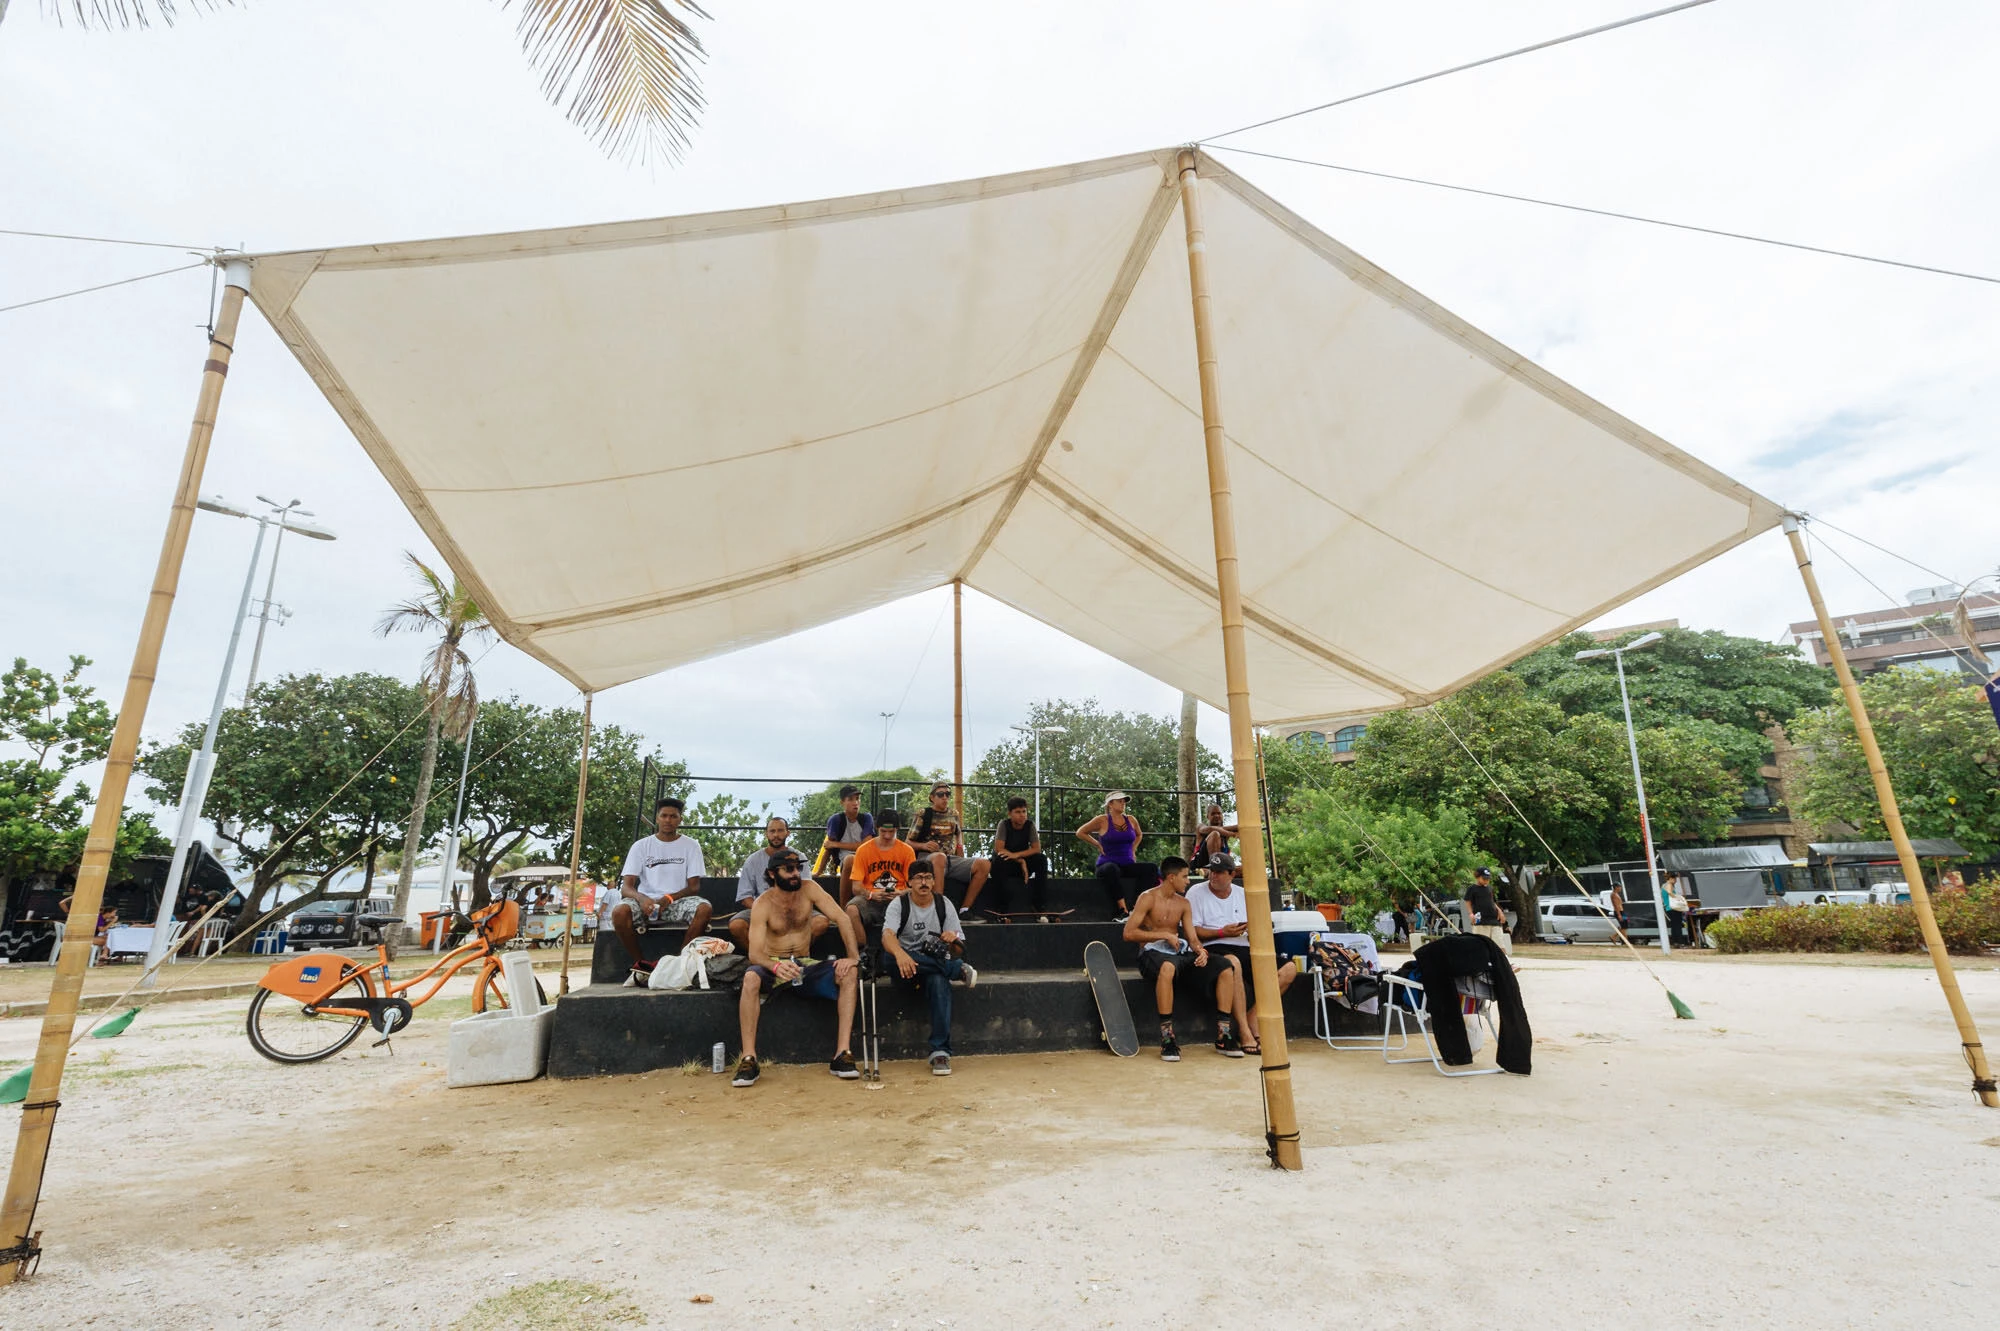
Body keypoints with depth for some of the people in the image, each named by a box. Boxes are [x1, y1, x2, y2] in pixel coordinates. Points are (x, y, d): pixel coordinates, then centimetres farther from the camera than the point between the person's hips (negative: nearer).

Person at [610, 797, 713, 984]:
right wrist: (641, 898, -26)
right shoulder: (641, 846, 6)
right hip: (647, 903, 0)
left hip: (679, 902, 0)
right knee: (620, 911, -32)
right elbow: (626, 887, -3)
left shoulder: (691, 845, 6)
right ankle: (642, 965, -12)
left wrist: (669, 898, -18)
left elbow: (694, 887, 1)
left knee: (704, 908, -32)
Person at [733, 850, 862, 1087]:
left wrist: (854, 956, -26)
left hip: (805, 966, 2)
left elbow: (841, 919, -12)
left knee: (850, 972, -23)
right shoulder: (763, 904, -10)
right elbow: (755, 953, -19)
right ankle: (748, 1059, -29)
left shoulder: (808, 888, -5)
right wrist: (776, 966, -41)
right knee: (751, 977, -35)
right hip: (773, 967, -2)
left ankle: (843, 1054, -23)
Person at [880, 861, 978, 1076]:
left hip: (937, 964, 0)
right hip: (906, 963, 0)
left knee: (939, 981, -35)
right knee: (892, 955, -35)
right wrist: (900, 954, -46)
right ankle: (959, 970, -25)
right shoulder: (899, 904, -3)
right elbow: (887, 936, -23)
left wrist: (953, 940, -23)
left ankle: (940, 1051, -33)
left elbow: (959, 945, 3)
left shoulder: (944, 904, 4)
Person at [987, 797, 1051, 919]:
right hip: (1007, 865, -2)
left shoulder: (1030, 825, -5)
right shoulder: (1004, 825, -12)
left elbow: (1037, 848, -11)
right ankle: (1002, 908, -25)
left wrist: (1017, 855, -27)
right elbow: (999, 848, -21)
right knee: (998, 861, -36)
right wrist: (1021, 861, -23)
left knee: (1042, 859, -24)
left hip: (1023, 864, 3)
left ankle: (1041, 907, -22)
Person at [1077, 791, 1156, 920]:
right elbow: (1080, 833, 4)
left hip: (1128, 864, 5)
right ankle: (1123, 909, -41)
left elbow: (1139, 834, 33)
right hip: (1107, 864, -5)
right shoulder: (1102, 820, -2)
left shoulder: (1131, 821, 11)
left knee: (1153, 868, -22)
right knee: (1111, 869, -41)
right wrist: (1098, 845, 1)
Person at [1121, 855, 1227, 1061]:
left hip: (1179, 954, 6)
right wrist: (1164, 935, -16)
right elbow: (1128, 933, -12)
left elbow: (1192, 937, 11)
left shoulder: (1183, 903, 15)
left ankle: (1223, 1036, -8)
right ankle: (1167, 1038, -35)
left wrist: (1200, 951, -13)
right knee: (1167, 967, -43)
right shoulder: (1148, 898, -5)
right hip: (1152, 953, -6)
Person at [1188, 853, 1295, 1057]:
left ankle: (1253, 1017, -13)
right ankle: (1247, 1033, -31)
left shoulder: (1243, 894, 18)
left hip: (1244, 950, 5)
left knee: (1289, 968, -14)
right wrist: (1222, 933, -14)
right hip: (1214, 949, -5)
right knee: (1232, 962, -40)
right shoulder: (1196, 892, 5)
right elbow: (1193, 932, -3)